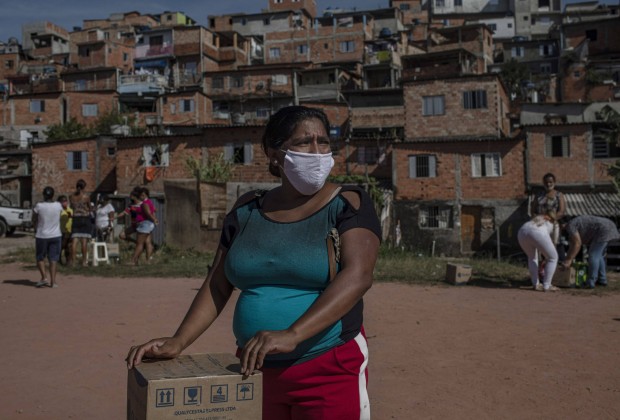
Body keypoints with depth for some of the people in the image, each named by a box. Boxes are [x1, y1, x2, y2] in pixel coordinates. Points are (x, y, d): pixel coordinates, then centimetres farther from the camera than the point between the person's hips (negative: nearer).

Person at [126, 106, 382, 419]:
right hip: (259, 372, 4)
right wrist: (177, 342, -6)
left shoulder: (348, 204, -7)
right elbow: (217, 285, 7)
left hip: (330, 370, -4)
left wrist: (292, 335, -33)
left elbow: (358, 275, -22)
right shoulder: (248, 210, 5)